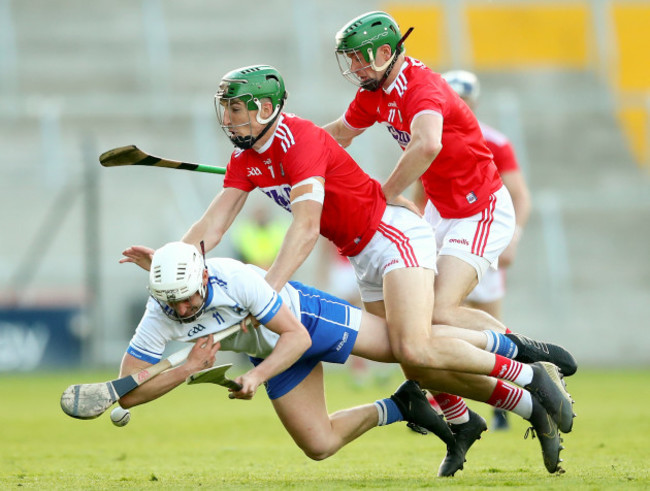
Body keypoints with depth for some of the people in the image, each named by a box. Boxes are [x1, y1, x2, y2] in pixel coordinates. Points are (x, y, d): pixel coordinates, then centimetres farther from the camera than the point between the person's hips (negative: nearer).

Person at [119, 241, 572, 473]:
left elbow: (296, 337, -28)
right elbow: (127, 391, -26)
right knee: (320, 445, 4)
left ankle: (529, 376, 3)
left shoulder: (236, 278, -37)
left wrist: (258, 376, -42)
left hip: (304, 313, -5)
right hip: (270, 348, 5)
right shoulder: (160, 317, -27)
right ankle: (399, 408, 27)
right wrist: (187, 369, -38)